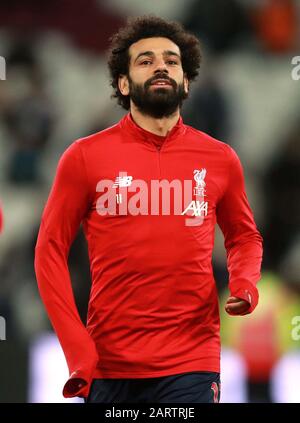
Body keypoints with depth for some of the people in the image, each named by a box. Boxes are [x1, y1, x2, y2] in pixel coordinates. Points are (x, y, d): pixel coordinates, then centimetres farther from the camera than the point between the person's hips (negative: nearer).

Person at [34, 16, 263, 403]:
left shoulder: (220, 160, 6)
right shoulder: (85, 157, 0)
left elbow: (244, 236, 20)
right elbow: (51, 249, 2)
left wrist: (245, 284, -3)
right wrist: (77, 349, -6)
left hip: (191, 364, 1)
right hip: (108, 364, -1)